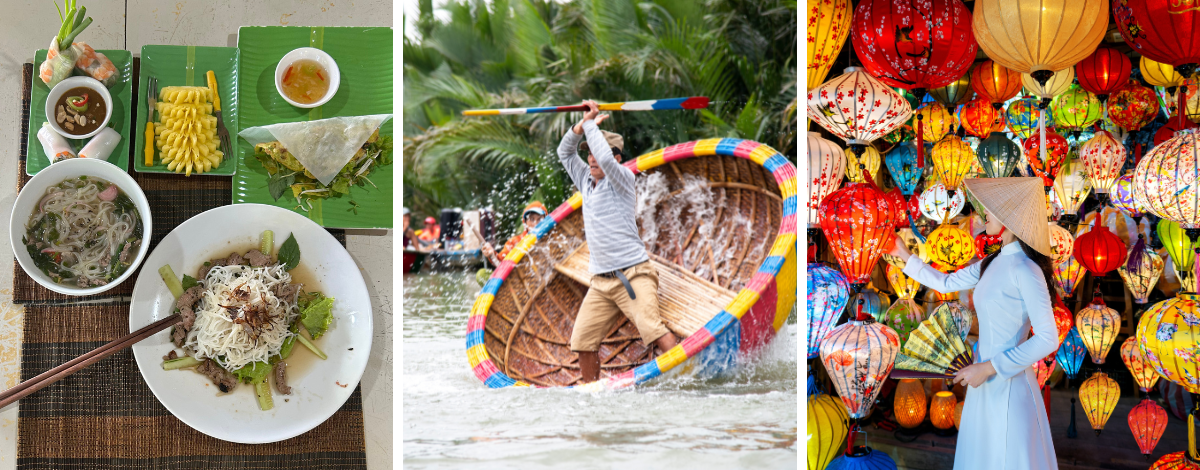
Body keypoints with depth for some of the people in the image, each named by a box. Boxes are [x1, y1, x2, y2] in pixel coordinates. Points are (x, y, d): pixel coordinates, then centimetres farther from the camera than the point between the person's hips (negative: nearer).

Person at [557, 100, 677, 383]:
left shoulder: (622, 179, -3)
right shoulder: (586, 182, 17)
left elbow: (606, 158, -23)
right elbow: (564, 152, 21)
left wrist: (592, 126, -9)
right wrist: (583, 123, 8)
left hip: (633, 276, -6)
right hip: (601, 282, 7)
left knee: (653, 330, -22)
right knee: (583, 341, 0)